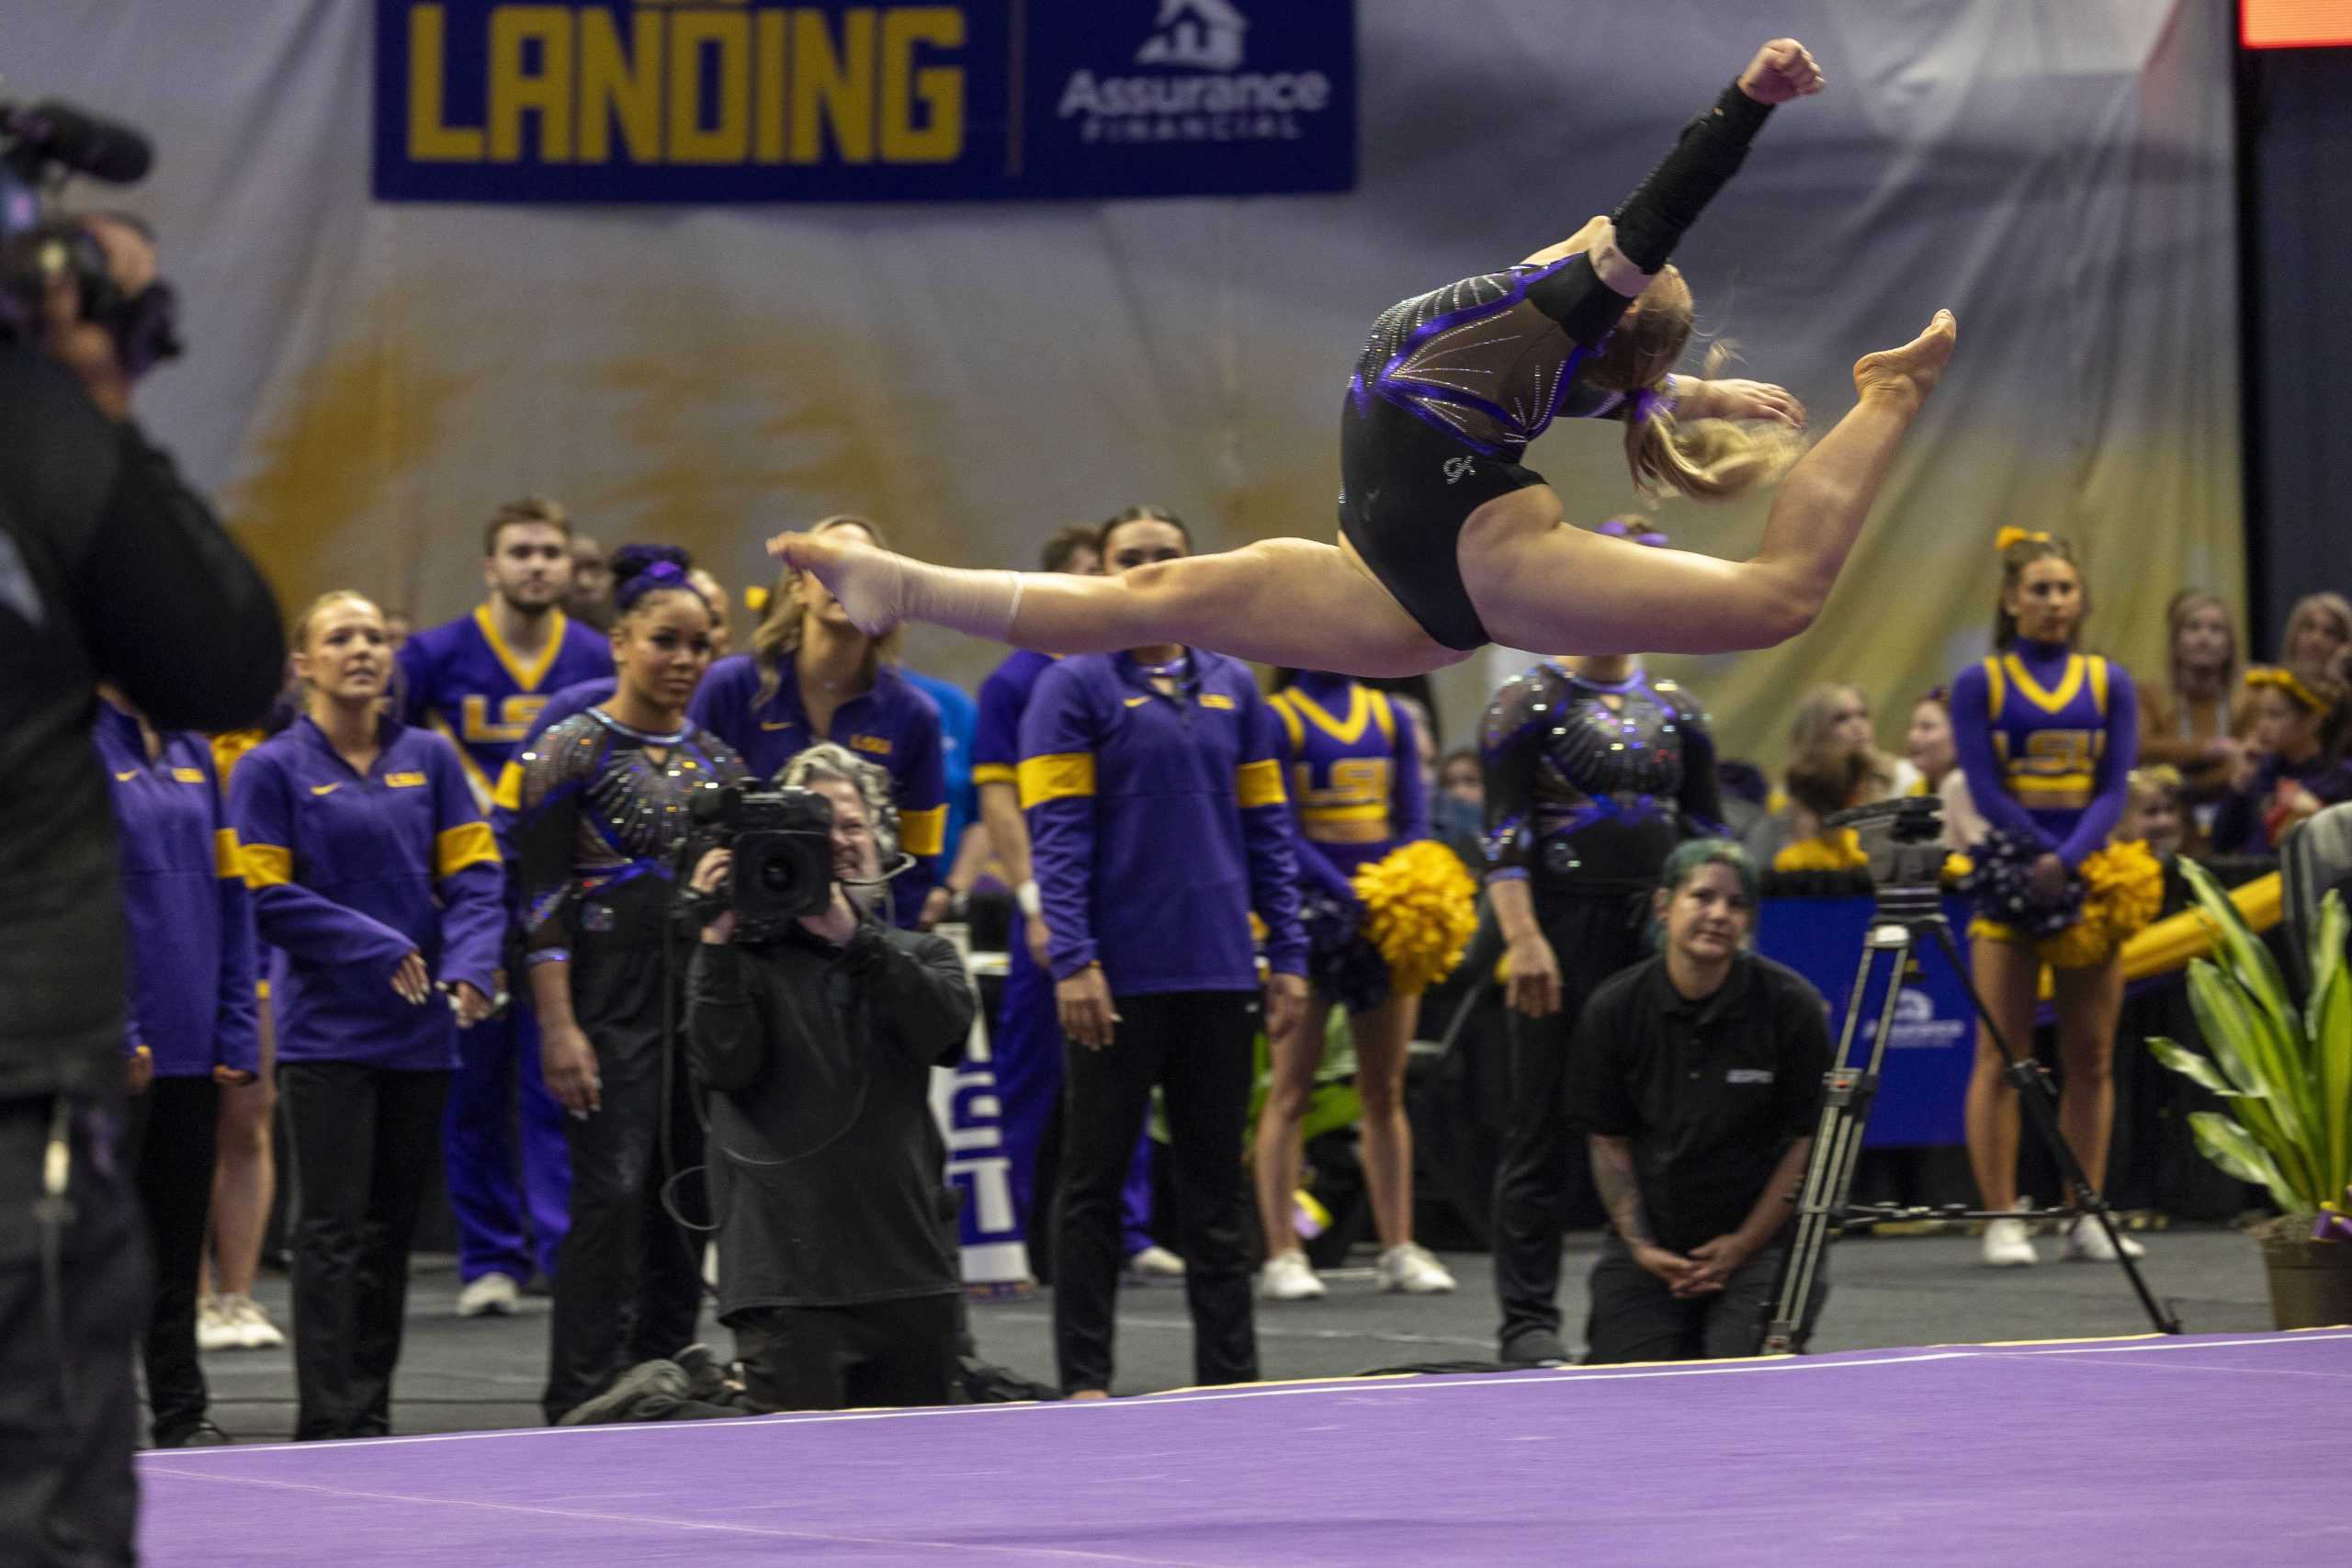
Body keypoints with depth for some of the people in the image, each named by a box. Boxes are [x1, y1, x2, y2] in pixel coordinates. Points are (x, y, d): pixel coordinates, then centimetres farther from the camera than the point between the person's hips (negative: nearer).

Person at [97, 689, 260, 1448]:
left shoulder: (190, 751, 12)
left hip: (191, 1045, 6)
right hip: (117, 1051, -6)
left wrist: (236, 1032, 6)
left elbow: (225, 894, 14)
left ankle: (182, 1413, 18)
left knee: (179, 1238, 11)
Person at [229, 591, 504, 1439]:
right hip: (326, 1029, -4)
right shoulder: (273, 768, -2)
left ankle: (372, 1408, 15)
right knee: (332, 1228, -7)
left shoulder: (430, 758, 8)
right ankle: (328, 1420, -7)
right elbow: (268, 897, -7)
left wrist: (469, 964, -11)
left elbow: (474, 873, 7)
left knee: (393, 1226, 9)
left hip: (419, 1027, 4)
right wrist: (376, 949, -15)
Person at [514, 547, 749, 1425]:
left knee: (688, 1201, 6)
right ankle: (580, 1403, -8)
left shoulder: (718, 761, 13)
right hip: (612, 999, -6)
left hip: (708, 995, 6)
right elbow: (542, 899, -9)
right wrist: (559, 1026, -16)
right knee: (614, 1194, -11)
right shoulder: (572, 752, -5)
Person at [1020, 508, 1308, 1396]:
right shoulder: (1075, 687, -2)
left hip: (1218, 973, 4)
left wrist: (1287, 956, 6)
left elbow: (1265, 827, 13)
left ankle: (1230, 1372, 13)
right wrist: (1071, 961, -16)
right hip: (1118, 979, -4)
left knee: (1215, 1182, 9)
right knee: (1095, 1178, 1)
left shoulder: (1232, 688, 12)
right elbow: (1056, 833, -8)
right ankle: (1085, 1382, 4)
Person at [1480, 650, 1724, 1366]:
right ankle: (1528, 1320, 2)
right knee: (1546, 1130, -2)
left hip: (1660, 931, 4)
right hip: (1565, 926, -4)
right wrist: (1522, 939, -18)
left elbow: (1706, 828, 18)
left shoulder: (1676, 710, 15)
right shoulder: (1527, 703, 0)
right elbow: (1504, 835, -8)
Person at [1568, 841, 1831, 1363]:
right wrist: (1640, 1245, -8)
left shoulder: (1792, 1006, -11)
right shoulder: (1613, 1009, -5)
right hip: (1651, 1244, 2)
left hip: (1759, 1239, -2)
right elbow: (1608, 1142, 3)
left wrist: (1742, 1246, -9)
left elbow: (1810, 1139, -6)